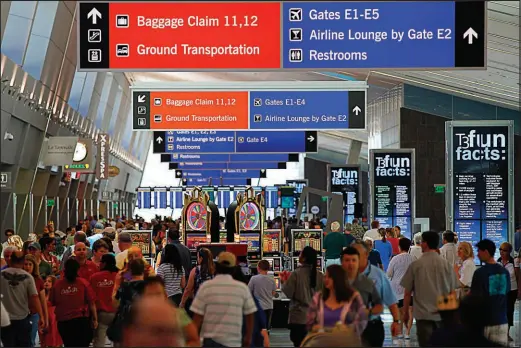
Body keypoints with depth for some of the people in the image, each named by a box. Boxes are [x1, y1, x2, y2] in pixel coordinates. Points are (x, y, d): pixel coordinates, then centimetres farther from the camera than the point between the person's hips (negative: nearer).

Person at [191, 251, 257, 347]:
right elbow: (249, 315, 5)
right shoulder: (243, 288, -1)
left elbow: (198, 317, -3)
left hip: (211, 340, -1)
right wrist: (248, 337, 18)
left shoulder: (206, 286, -3)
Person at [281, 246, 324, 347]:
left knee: (299, 343, 3)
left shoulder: (296, 274, -12)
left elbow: (288, 293, -9)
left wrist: (283, 281, 6)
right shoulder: (319, 275, 0)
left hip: (299, 317, -4)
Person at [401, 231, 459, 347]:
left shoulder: (415, 265, -6)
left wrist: (405, 312, 11)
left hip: (423, 314, -2)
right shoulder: (447, 265, 0)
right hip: (443, 314, 2)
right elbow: (453, 292, 4)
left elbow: (407, 292, -2)